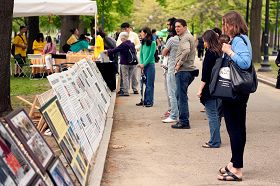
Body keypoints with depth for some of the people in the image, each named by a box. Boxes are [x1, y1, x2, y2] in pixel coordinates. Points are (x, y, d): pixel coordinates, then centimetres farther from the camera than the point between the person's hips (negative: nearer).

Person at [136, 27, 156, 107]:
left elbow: (151, 55, -12)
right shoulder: (143, 43, 11)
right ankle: (144, 101, 14)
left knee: (149, 84, -2)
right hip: (143, 66, 6)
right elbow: (141, 54, 11)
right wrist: (141, 63, -4)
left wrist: (144, 64, -13)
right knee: (144, 84, 8)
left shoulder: (152, 43, -8)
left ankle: (149, 102, 2)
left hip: (150, 65, -6)